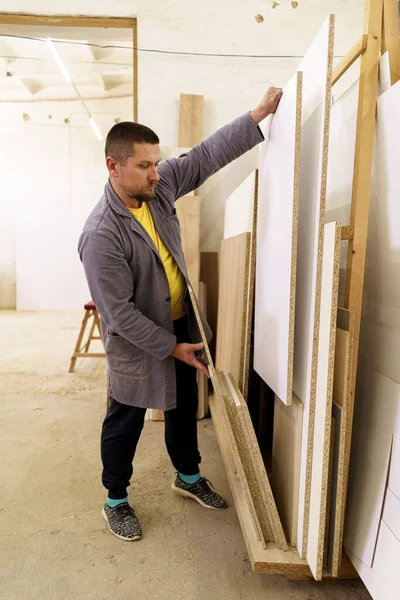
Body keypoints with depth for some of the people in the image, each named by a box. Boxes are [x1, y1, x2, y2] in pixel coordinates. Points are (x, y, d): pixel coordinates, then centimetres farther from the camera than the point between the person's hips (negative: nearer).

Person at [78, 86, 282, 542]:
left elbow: (208, 155, 1)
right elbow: (120, 314, -24)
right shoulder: (101, 234, -27)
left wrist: (260, 113, -2)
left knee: (184, 407, 22)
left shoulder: (159, 186, -7)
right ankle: (116, 502, 36)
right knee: (125, 422, 12)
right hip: (137, 342, -7)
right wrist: (171, 347, -18)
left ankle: (188, 477, 46)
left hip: (181, 324, 7)